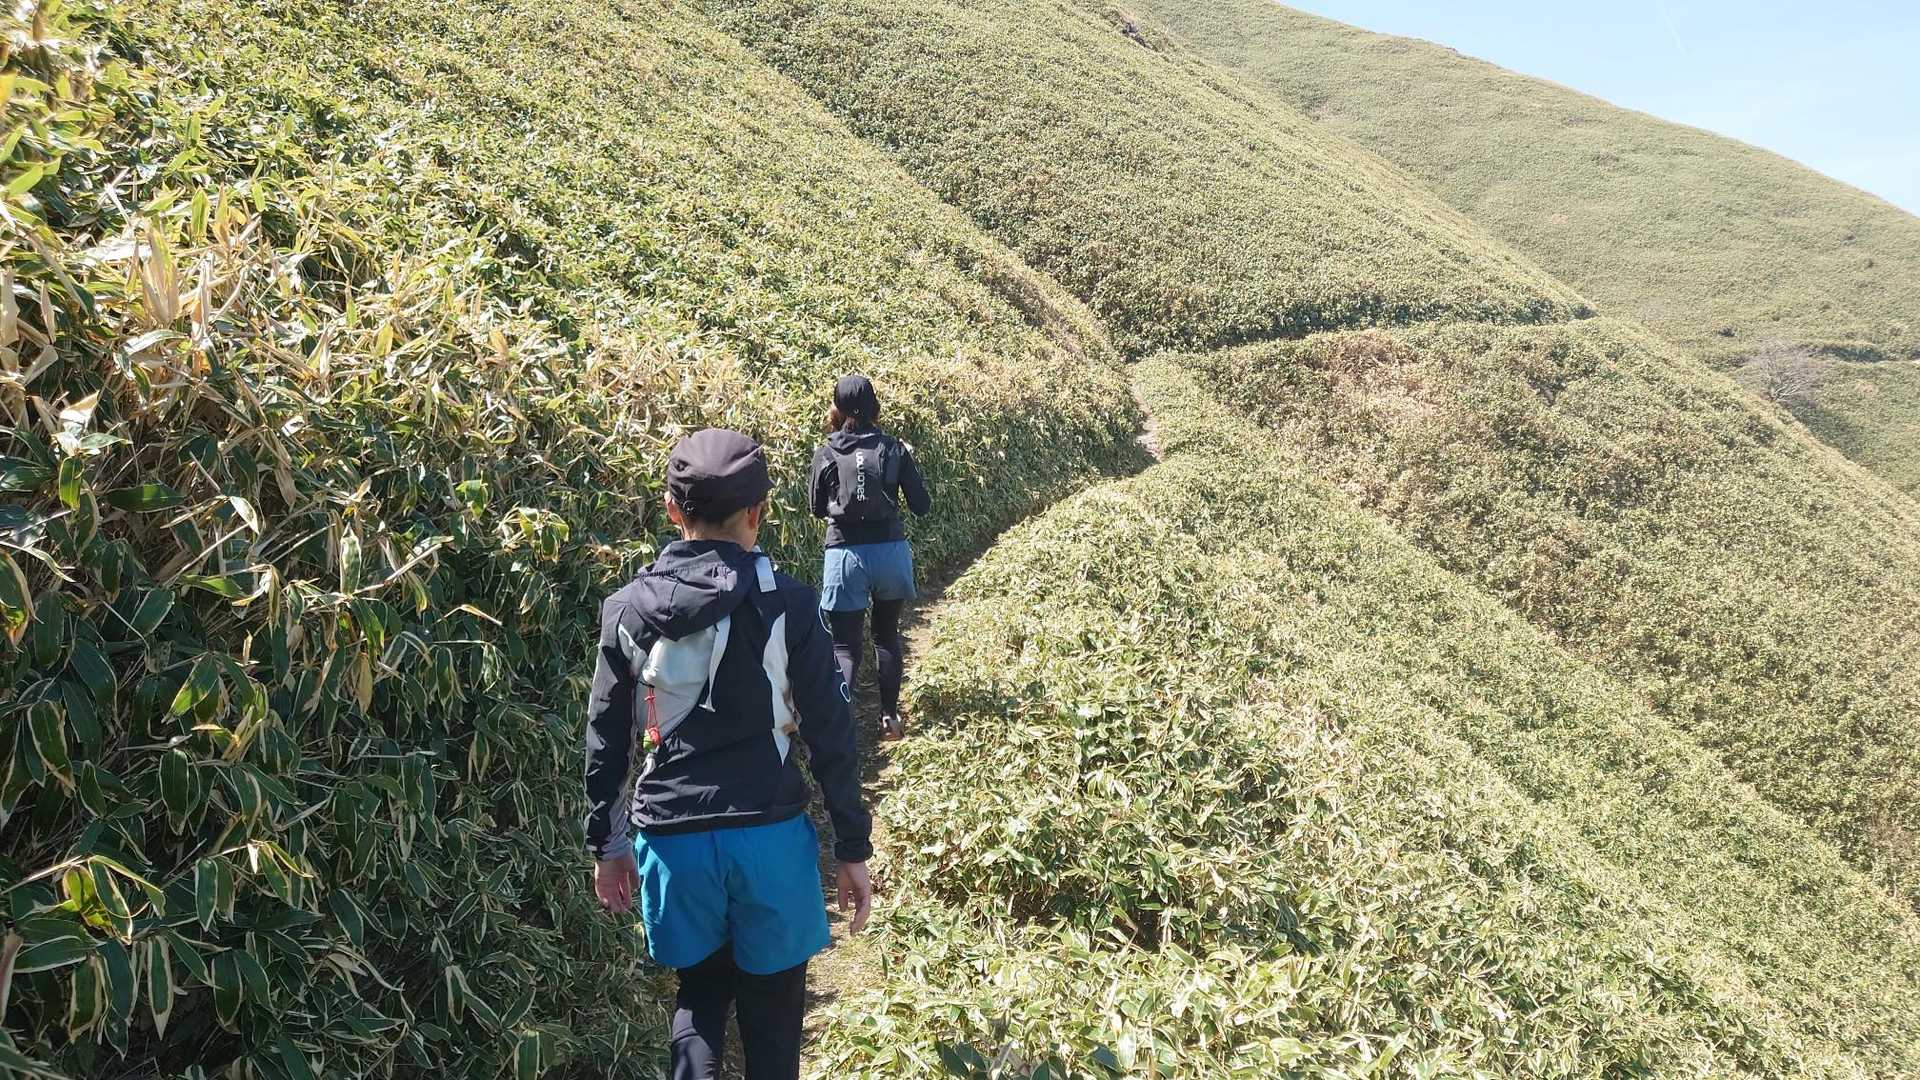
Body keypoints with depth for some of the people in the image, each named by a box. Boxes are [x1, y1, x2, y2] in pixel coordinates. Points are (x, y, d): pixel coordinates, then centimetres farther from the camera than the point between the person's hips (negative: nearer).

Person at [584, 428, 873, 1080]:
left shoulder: (626, 612, 1)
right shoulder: (787, 606, -7)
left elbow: (605, 741, 7)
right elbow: (831, 736, -5)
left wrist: (606, 845, 19)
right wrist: (854, 849, 4)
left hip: (671, 840, 2)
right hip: (769, 835, -2)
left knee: (701, 988, 23)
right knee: (770, 1004, 15)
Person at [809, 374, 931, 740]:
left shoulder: (826, 454, -2)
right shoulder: (894, 449, -1)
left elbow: (818, 509, 8)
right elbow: (921, 506, 1)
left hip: (846, 554, -1)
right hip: (890, 550, 2)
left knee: (845, 645, 4)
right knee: (887, 634, 20)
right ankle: (890, 717, 25)